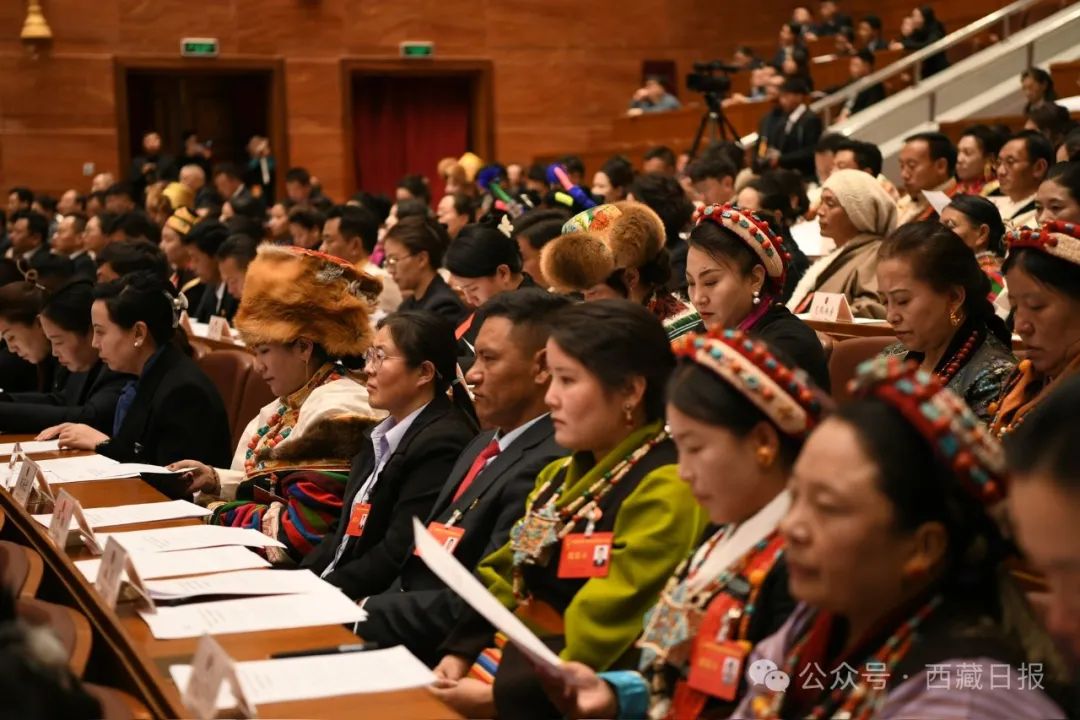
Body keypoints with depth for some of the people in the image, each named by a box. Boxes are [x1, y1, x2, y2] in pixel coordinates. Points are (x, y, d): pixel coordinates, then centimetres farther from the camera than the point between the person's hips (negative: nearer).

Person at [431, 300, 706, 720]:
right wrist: (458, 655, -2)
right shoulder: (563, 475, 13)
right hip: (505, 664, 8)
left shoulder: (664, 491, -14)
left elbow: (603, 636, -18)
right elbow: (503, 581, 13)